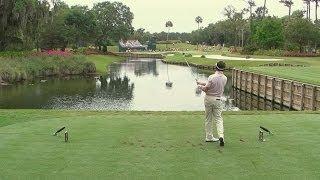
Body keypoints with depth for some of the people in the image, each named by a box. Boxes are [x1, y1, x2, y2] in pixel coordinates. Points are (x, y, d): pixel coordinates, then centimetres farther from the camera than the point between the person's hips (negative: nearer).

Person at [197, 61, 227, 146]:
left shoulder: (212, 77, -19)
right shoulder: (224, 78, -1)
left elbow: (206, 89, -14)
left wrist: (200, 86, 7)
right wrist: (202, 83, 15)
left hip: (209, 98, -3)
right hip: (218, 100, 3)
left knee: (208, 119, 10)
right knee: (218, 118, 6)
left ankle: (209, 137, 17)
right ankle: (221, 135, -13)